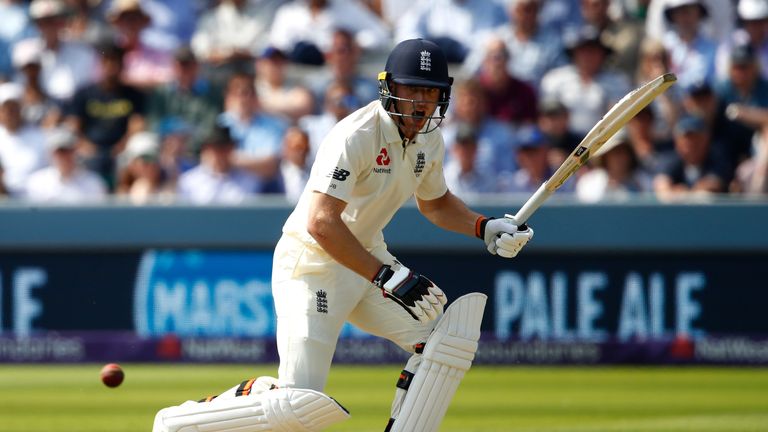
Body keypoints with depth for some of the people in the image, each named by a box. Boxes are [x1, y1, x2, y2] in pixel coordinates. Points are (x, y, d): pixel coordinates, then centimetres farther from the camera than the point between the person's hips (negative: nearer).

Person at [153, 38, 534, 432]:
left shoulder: (429, 139, 3)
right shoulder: (356, 136, -25)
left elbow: (434, 202, 23)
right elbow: (320, 223, -33)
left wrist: (485, 228, 5)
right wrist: (387, 277, -36)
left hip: (367, 259, 8)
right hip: (312, 265, -8)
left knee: (445, 339, -4)